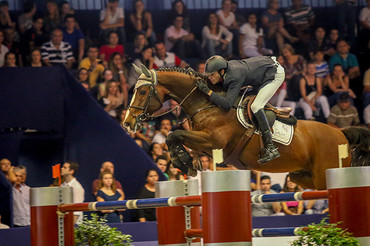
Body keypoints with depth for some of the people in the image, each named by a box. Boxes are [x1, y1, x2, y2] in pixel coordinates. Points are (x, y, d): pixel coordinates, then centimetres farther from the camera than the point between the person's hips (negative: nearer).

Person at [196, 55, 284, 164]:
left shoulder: (235, 77, -34)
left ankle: (271, 149, -23)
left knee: (256, 106, -20)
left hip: (276, 73, -9)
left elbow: (227, 104, -40)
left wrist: (208, 91, -37)